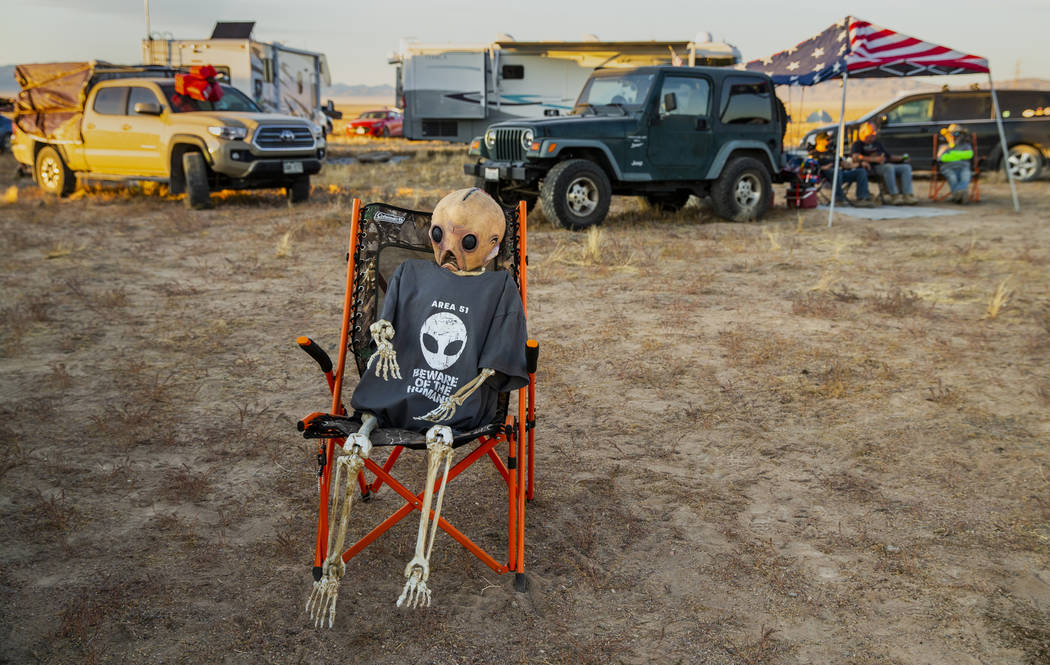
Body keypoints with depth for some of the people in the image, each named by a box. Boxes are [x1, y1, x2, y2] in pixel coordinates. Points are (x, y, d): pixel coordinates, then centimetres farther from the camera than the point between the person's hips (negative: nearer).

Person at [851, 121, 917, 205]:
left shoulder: (877, 143, 32)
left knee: (906, 167, -14)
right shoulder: (858, 144, 11)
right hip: (873, 167, -7)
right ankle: (894, 196, -42)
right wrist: (874, 159, -19)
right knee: (889, 167, -36)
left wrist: (900, 158, 12)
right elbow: (856, 157, -11)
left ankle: (907, 195, -28)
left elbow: (889, 157, 32)